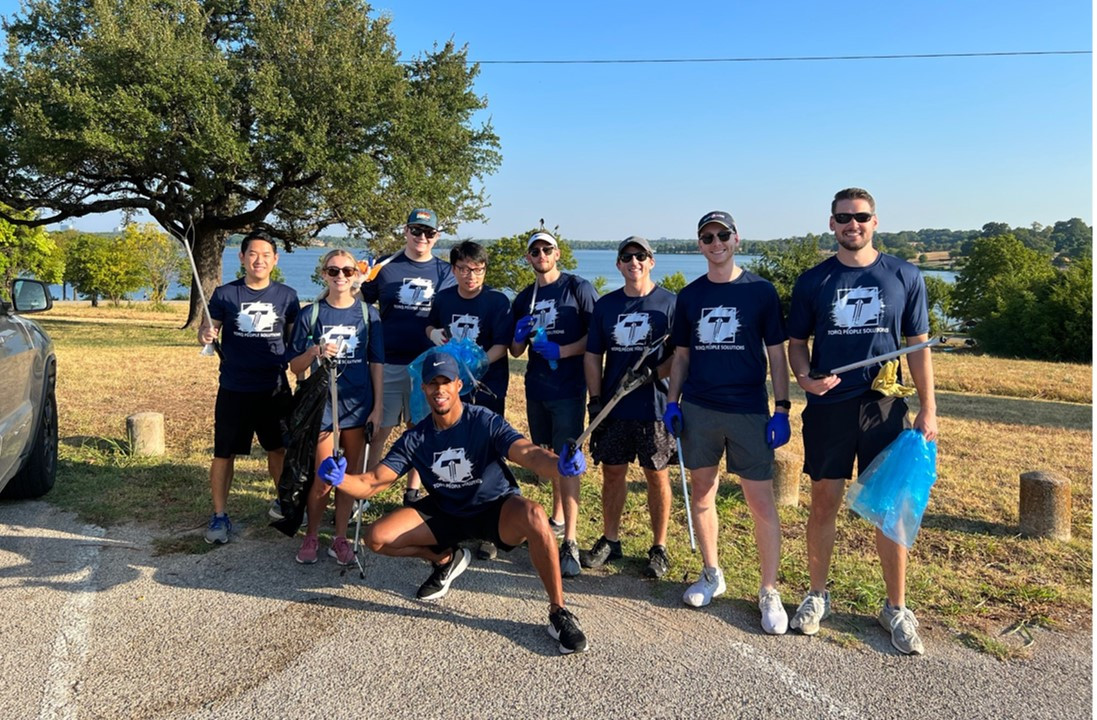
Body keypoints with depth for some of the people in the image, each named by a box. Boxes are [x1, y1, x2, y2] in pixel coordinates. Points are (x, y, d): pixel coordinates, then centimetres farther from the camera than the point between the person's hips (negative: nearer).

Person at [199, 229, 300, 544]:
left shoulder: (287, 296, 2)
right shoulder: (225, 294, -2)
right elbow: (208, 331, -1)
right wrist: (205, 335, -23)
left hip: (275, 389, 2)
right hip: (234, 390, -1)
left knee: (279, 448, 14)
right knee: (224, 453, 3)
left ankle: (282, 502, 35)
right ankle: (219, 516, 17)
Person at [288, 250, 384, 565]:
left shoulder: (368, 313, 3)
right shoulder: (311, 314, -1)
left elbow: (377, 364, 4)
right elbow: (295, 367, 1)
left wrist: (377, 407, -1)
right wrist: (313, 352, -20)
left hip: (358, 404, 1)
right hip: (322, 403, -1)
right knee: (323, 478, 0)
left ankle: (340, 538, 22)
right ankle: (310, 537, 20)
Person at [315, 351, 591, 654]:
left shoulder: (485, 422, -21)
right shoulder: (415, 438, -10)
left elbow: (528, 453, -37)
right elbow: (372, 482, -13)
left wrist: (559, 464, -60)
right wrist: (339, 479, -36)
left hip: (496, 508, -4)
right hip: (445, 513, 4)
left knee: (534, 516, -38)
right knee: (377, 538, -11)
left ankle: (558, 611, -18)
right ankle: (446, 558, 19)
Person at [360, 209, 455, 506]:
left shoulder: (444, 273, 8)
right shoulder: (385, 266, 4)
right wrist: (356, 283, -12)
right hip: (388, 363, -1)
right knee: (379, 430, 1)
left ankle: (413, 491, 23)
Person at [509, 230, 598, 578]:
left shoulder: (578, 288, -3)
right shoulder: (524, 299, 13)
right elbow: (515, 351, 15)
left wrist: (560, 350, -19)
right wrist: (520, 335, -7)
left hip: (568, 389, -6)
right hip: (536, 389, 6)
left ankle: (570, 541, -8)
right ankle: (558, 516, 31)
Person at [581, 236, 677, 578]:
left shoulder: (669, 303, -2)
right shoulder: (605, 305, 8)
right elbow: (592, 356, 10)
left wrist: (652, 374, -19)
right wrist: (594, 402, 3)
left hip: (655, 406, -3)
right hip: (614, 407, 3)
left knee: (657, 475, 6)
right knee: (612, 472, 10)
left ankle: (659, 548, 19)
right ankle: (610, 541, 25)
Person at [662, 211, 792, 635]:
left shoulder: (760, 291, 0)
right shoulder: (690, 296, 9)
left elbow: (776, 354, 1)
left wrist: (781, 409, -6)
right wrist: (672, 402, 4)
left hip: (749, 410, -3)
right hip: (698, 410, 3)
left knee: (761, 500, -2)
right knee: (702, 491, 11)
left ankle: (769, 592, 12)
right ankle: (712, 574, 28)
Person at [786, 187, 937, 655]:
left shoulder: (904, 277, 3)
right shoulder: (812, 281, 4)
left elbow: (918, 345, 6)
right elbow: (796, 342, 9)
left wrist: (928, 409, 0)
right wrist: (804, 378, -12)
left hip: (885, 407, 0)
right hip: (827, 407, 1)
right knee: (823, 504, 7)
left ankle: (896, 608, 19)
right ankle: (817, 596, 24)